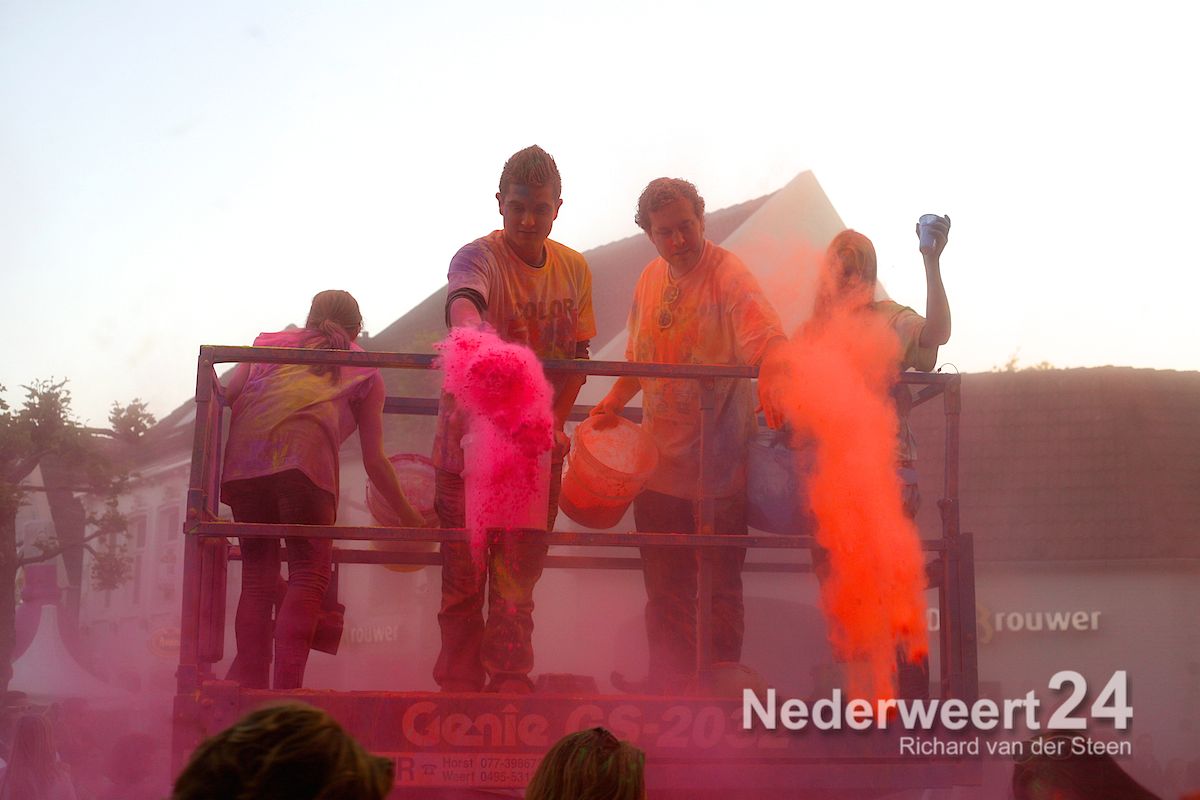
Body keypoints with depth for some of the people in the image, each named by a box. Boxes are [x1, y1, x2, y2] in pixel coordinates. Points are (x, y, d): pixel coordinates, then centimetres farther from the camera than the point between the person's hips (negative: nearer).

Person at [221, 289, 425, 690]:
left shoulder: (270, 341, 34)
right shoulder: (365, 370, 28)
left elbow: (226, 396, 20)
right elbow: (374, 461, 24)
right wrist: (410, 517, 35)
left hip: (243, 454, 3)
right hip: (304, 453, -3)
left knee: (257, 575, 11)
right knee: (309, 571, -1)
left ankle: (248, 686, 4)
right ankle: (287, 688, -15)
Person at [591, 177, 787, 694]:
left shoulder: (727, 274, -13)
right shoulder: (650, 279, 8)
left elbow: (766, 337, -30)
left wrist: (770, 377, -49)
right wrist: (612, 404, 11)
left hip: (720, 466, -6)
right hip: (661, 462, 6)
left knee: (720, 589, 7)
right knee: (665, 592, 15)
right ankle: (667, 695, 27)